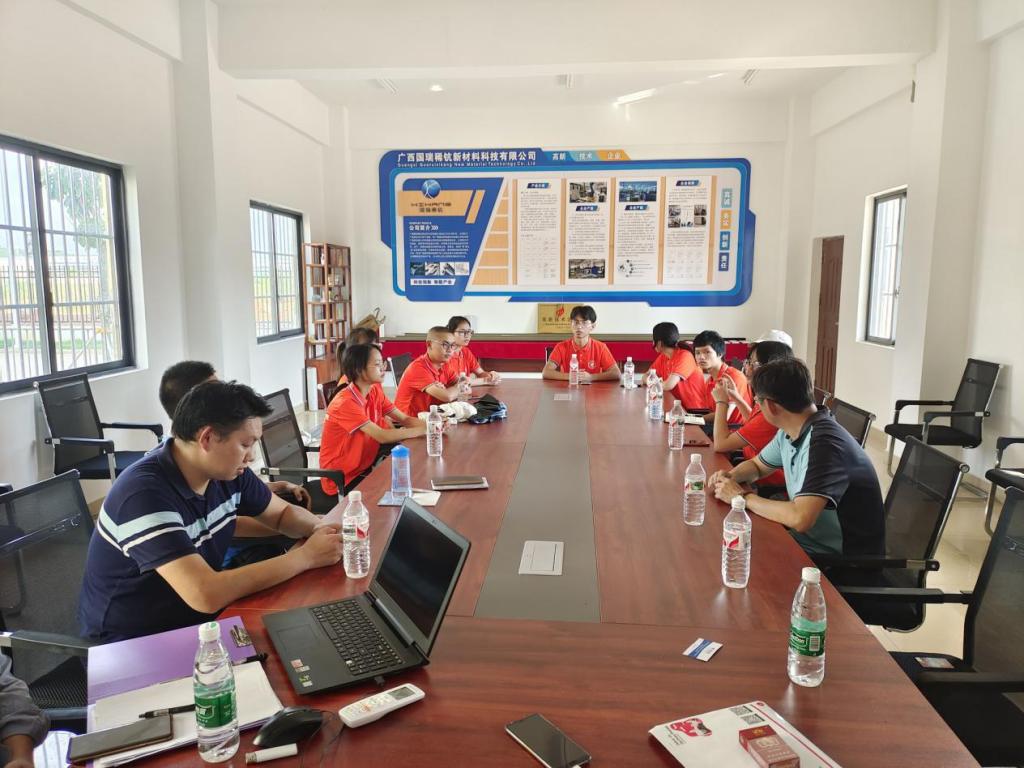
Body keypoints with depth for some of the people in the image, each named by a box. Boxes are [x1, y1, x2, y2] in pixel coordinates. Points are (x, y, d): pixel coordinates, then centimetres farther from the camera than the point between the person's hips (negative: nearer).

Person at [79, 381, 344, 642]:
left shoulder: (227, 472, -5)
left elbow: (283, 513, 11)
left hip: (197, 620, 7)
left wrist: (319, 529, -12)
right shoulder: (145, 494, -28)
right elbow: (206, 595, -36)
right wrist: (306, 556, -28)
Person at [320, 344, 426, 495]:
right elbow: (382, 436, -30)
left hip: (366, 465, 7)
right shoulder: (346, 403, -25)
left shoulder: (375, 390, 0)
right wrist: (423, 430, -25)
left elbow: (404, 419, 0)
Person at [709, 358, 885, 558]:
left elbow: (800, 518, -36)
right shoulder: (789, 432, 0)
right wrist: (729, 477, -4)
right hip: (808, 541, 7)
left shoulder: (823, 443, -27)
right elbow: (757, 465, 19)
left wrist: (743, 496, -21)